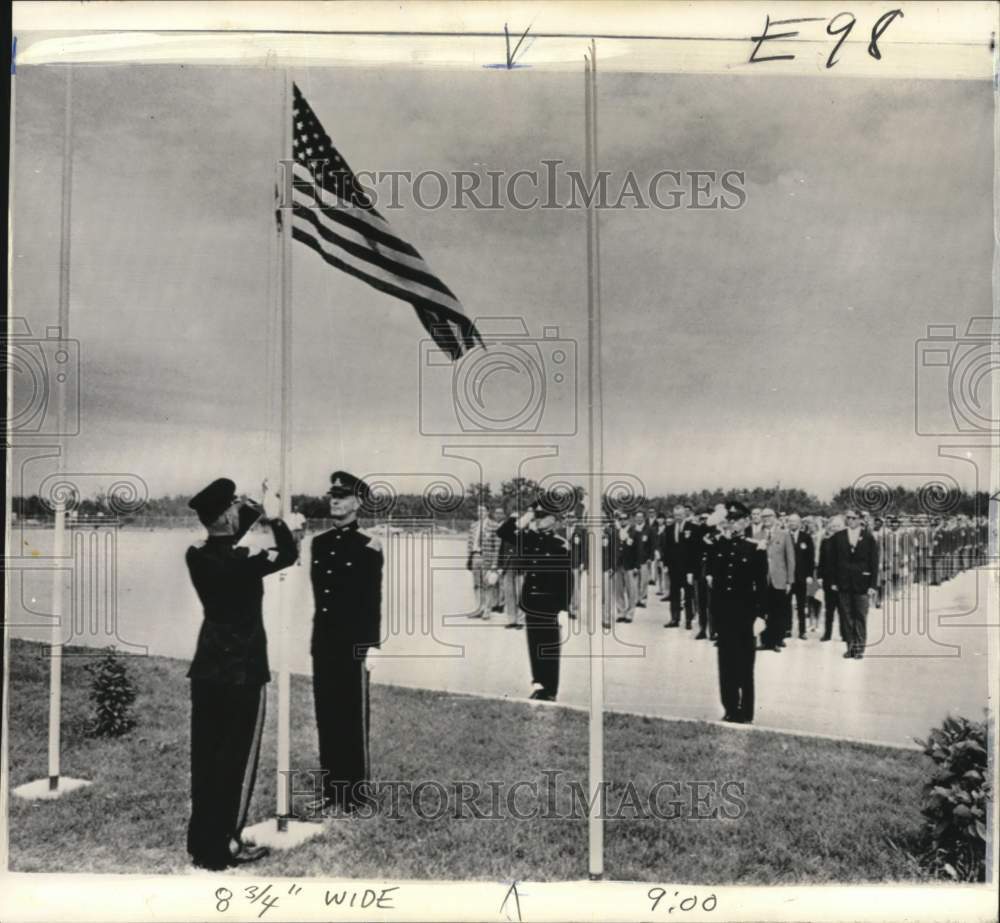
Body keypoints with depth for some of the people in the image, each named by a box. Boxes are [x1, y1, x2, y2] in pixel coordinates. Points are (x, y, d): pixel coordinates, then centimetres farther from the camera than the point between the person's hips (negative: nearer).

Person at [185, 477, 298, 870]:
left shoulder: (197, 556, -3)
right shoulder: (243, 562, -20)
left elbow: (226, 542, 19)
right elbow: (288, 554, -3)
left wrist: (252, 510, 13)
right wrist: (273, 515, 7)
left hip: (206, 669, 7)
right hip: (243, 673, -6)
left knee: (205, 756, 14)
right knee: (236, 759, 4)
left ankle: (200, 840, 25)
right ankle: (223, 847, 11)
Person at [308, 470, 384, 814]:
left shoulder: (368, 545, -8)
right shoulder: (319, 542, 9)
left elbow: (374, 599, -10)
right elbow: (317, 591, 13)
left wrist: (371, 646, -13)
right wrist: (317, 637, 14)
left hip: (353, 643, -6)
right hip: (323, 641, 6)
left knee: (353, 717, 3)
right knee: (326, 717, 11)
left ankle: (357, 792, 13)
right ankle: (331, 788, 21)